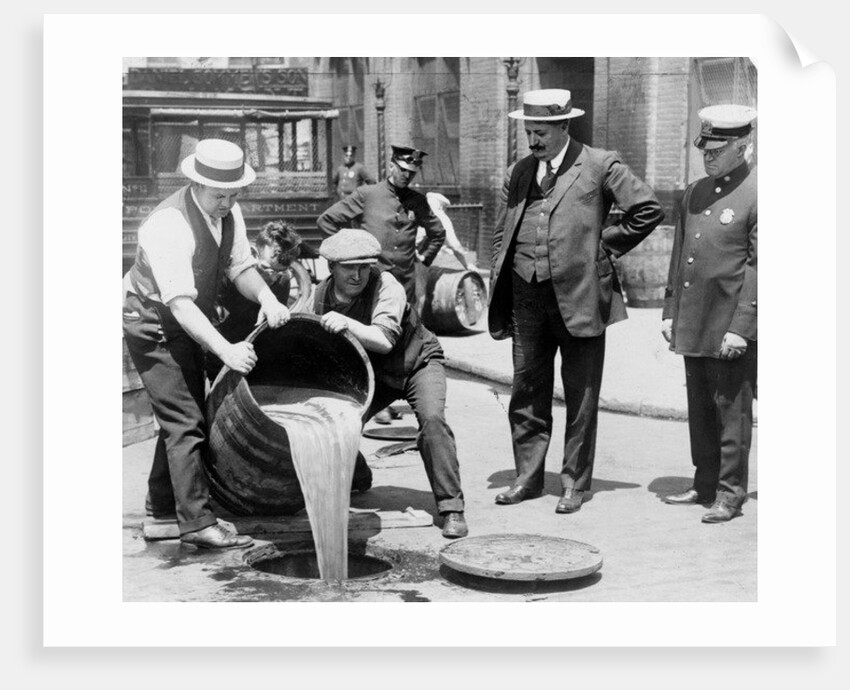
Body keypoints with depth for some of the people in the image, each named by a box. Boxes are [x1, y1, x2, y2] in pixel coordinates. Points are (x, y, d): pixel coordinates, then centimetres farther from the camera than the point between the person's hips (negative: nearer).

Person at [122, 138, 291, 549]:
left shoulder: (228, 213, -6)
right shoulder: (169, 225, -31)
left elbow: (240, 267, 0)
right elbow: (180, 303, -36)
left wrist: (267, 299, -22)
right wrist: (225, 350, -46)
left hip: (190, 323, 9)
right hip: (154, 324, -9)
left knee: (184, 414, 18)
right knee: (185, 421, -13)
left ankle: (162, 504, 34)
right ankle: (198, 523, -9)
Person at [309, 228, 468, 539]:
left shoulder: (386, 286, -28)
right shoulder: (319, 296, -13)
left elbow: (385, 340, -41)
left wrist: (347, 323, -53)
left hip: (417, 362, -4)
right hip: (372, 372, 4)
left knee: (432, 418, -30)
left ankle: (451, 508, -21)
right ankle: (355, 476, 25)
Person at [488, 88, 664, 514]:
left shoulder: (600, 166, -3)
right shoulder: (517, 174, 13)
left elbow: (648, 210, -3)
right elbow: (500, 237, 15)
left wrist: (604, 246, -2)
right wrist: (498, 301, 8)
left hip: (579, 296, -5)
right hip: (526, 298, 5)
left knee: (581, 396, 4)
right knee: (527, 391, 11)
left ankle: (575, 483, 14)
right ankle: (528, 478, 23)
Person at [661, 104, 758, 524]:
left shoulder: (756, 196, -10)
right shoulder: (694, 193, 13)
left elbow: (759, 268, -13)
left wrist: (741, 327, -17)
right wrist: (670, 311, 13)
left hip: (732, 329, -7)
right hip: (692, 325, 7)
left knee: (732, 411, 1)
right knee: (699, 411, 14)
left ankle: (730, 494, 10)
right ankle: (705, 485, 25)